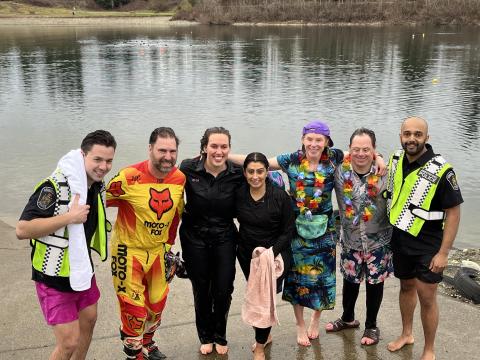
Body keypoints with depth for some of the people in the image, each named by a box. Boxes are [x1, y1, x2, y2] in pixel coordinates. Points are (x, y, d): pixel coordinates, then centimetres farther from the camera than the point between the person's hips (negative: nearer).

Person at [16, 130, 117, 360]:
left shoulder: (98, 186, 2)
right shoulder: (54, 187, -24)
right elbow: (22, 230, -29)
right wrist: (69, 217, -31)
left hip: (83, 270, 8)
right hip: (55, 278, -8)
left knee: (88, 321, 21)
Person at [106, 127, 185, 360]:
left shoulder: (180, 179, -6)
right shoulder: (130, 177, -24)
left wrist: (169, 244, 13)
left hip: (158, 250, 6)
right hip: (129, 250, -5)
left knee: (158, 302, 19)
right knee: (133, 307, 0)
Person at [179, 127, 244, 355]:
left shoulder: (237, 174, -11)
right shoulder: (189, 169, -14)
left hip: (224, 239, 1)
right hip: (194, 238, 0)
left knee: (223, 291, 7)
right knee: (201, 291, 14)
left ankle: (220, 336, 34)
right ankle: (206, 337, 37)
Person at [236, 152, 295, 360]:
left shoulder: (280, 196, -17)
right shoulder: (239, 194, -9)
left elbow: (288, 231, -10)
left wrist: (271, 252, -19)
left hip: (274, 252, -3)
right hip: (247, 253, 4)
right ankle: (265, 334, 41)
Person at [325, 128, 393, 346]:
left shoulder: (384, 173, -15)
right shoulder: (340, 171, -13)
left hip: (378, 240, -1)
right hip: (350, 239, 2)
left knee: (375, 282, 13)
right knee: (350, 279, 19)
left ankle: (371, 326, 35)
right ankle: (348, 318, 44)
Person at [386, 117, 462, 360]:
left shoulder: (441, 170, -21)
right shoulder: (395, 160, -3)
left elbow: (453, 213, -17)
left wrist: (443, 253, -18)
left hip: (427, 246, -5)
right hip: (399, 240, 5)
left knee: (426, 298, 3)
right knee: (406, 287, 21)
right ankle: (406, 334, 41)